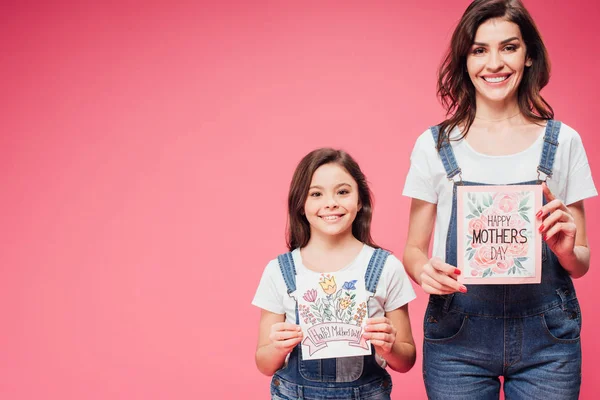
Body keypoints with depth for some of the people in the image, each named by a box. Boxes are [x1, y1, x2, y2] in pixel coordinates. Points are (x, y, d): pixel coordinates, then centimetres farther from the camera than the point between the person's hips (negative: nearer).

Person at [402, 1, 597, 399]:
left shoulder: (563, 141, 2)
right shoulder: (435, 145, 0)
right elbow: (413, 249, 5)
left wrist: (567, 251, -15)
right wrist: (425, 271, -17)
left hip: (546, 335, 1)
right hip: (457, 336, 0)